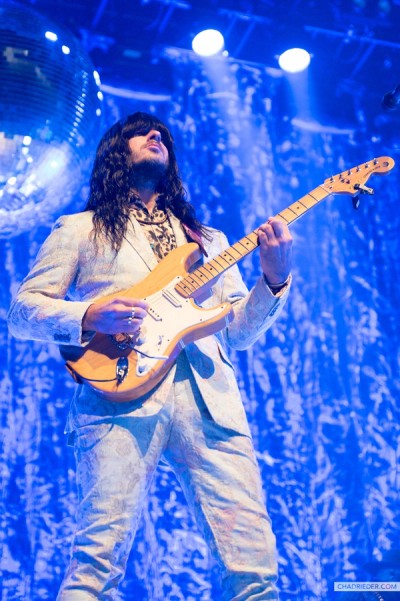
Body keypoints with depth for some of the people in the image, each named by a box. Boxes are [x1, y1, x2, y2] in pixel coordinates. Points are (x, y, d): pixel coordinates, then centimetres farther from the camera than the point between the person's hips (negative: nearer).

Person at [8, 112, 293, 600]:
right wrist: (88, 317, -8)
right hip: (122, 395, -2)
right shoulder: (79, 229, 21)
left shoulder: (209, 241, 31)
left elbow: (239, 331, 23)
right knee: (99, 557, -17)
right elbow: (23, 310, 11)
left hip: (210, 399, 3)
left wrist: (274, 280, 4)